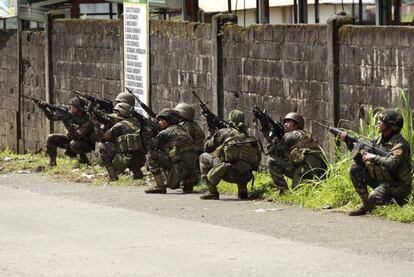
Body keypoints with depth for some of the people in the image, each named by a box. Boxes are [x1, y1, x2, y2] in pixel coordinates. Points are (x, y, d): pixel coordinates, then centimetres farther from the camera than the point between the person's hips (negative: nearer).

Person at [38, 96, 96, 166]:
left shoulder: (85, 120, -29)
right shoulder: (69, 114, -8)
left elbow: (76, 136, -37)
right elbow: (52, 116, 1)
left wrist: (67, 121, -39)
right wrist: (44, 108, -17)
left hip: (85, 144, -7)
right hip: (71, 139, 7)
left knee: (74, 144, -39)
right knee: (51, 138, -6)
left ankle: (83, 159, -11)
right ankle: (52, 162, 3)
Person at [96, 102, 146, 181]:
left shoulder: (119, 126, -7)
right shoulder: (135, 122, 12)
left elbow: (103, 138, -2)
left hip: (126, 161, -7)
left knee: (101, 146, 1)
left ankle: (112, 175, -1)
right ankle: (137, 172, 22)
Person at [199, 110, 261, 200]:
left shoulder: (224, 132, 9)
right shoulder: (249, 137, 19)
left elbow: (207, 147, 15)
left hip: (227, 174, -5)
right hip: (245, 176, 5)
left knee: (204, 157, 16)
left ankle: (212, 192, 9)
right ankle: (242, 191, 25)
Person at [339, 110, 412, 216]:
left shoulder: (400, 144, -18)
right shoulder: (379, 141, 6)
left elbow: (392, 164, -34)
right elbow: (361, 161, 4)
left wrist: (374, 157, -24)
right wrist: (349, 142, -4)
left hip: (398, 186, -8)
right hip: (382, 181, 8)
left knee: (374, 197, -31)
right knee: (355, 168, -3)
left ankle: (397, 200, -1)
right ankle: (366, 205, 4)